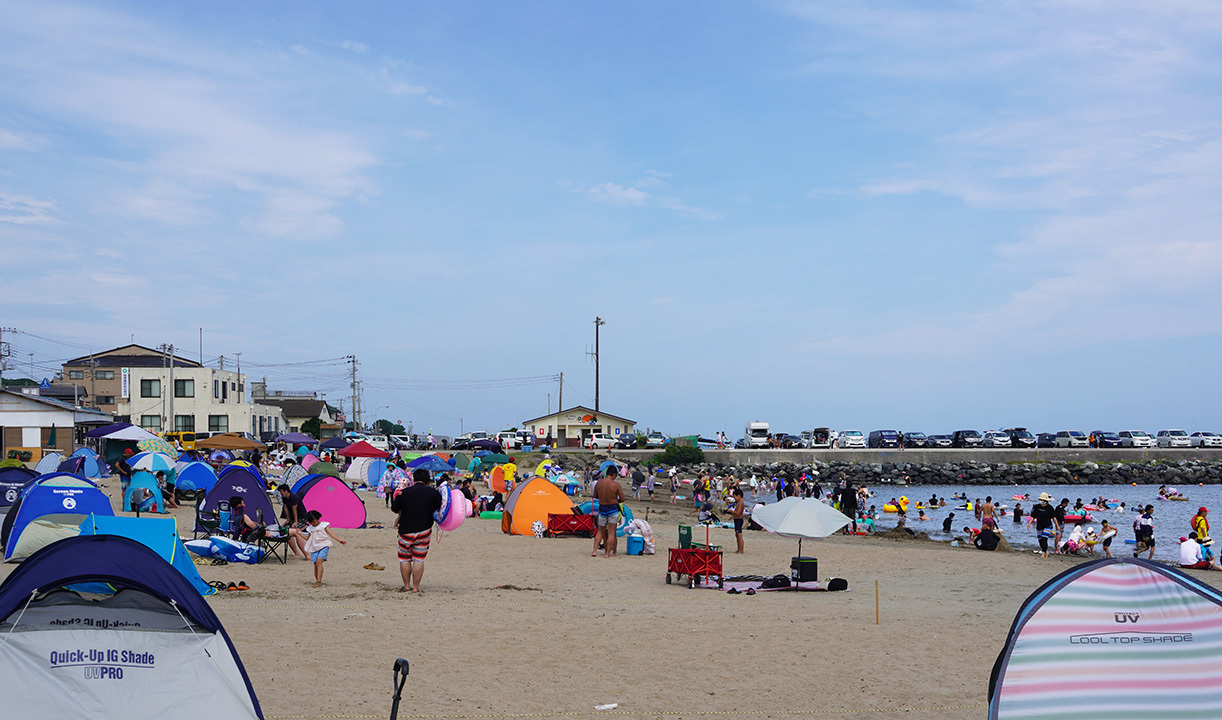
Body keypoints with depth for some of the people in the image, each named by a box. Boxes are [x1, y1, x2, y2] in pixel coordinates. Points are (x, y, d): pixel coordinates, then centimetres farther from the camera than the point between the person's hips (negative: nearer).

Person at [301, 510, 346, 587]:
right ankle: (317, 582, 11)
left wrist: (339, 540, -18)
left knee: (319, 562, -21)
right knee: (315, 565, 2)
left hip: (324, 546, -6)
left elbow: (331, 533, -8)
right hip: (314, 547, 6)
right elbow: (308, 538, 26)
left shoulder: (323, 525, -1)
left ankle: (319, 581, -29)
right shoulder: (310, 528, 15)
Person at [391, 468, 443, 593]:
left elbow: (395, 509, 5)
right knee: (419, 560, 8)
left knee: (404, 558, 13)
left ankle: (407, 586, 17)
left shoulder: (404, 492, -6)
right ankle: (415, 587, 7)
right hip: (424, 530, 1)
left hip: (406, 530, -1)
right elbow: (439, 507, 12)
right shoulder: (433, 493, -4)